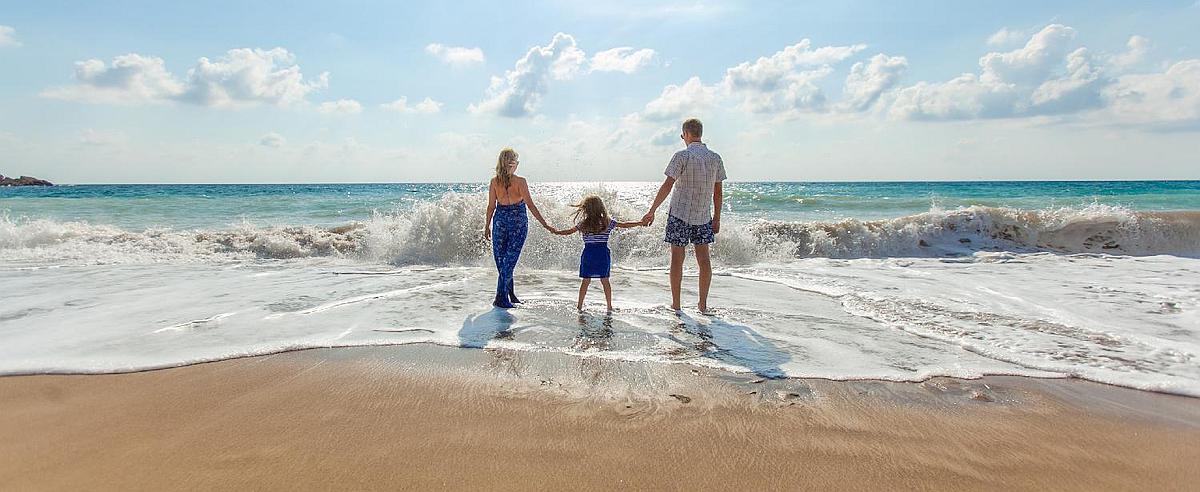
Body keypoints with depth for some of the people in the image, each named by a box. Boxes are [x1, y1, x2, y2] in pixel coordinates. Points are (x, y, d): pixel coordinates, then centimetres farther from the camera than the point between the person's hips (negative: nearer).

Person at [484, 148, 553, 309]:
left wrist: (487, 226, 12)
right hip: (518, 222, -3)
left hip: (500, 220, 3)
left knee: (502, 260, 14)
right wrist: (544, 224, -8)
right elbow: (530, 205, -12)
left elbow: (491, 206, 1)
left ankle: (510, 295, 21)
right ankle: (501, 298, 0)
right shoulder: (521, 181, -11)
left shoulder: (494, 182, -2)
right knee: (510, 259, 1)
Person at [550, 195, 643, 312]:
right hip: (603, 253, 1)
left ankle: (580, 305, 14)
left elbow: (568, 231, 4)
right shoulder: (608, 222, 0)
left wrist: (556, 232, 19)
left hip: (588, 253, 0)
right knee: (605, 281, 8)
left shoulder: (583, 224, -2)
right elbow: (624, 225, 4)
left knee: (585, 281, 8)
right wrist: (640, 223, 14)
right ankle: (609, 306, 12)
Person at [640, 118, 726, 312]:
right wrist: (717, 218, 15)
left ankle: (676, 304, 10)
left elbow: (667, 186, -14)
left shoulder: (682, 156, -11)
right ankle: (703, 304, 14)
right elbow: (718, 192, 7)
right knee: (704, 258, 9)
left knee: (677, 258, 4)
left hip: (680, 214, -4)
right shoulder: (715, 158, 4)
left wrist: (652, 211, -10)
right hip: (704, 216, 4)